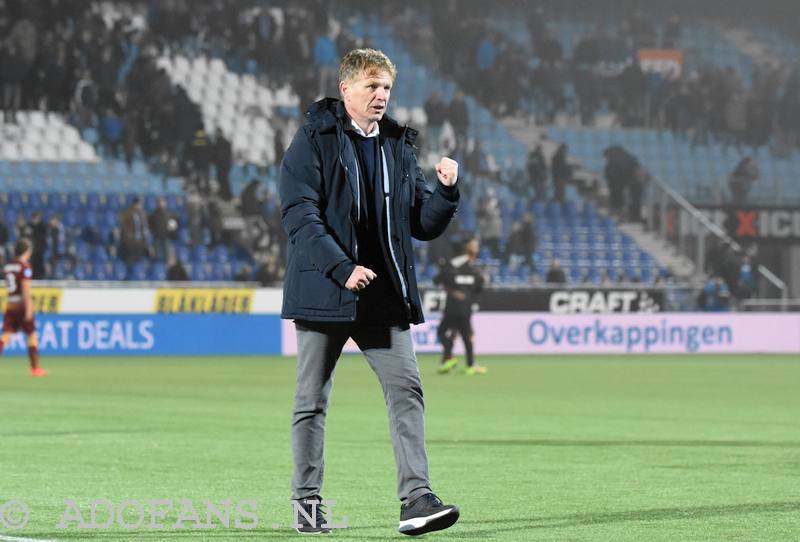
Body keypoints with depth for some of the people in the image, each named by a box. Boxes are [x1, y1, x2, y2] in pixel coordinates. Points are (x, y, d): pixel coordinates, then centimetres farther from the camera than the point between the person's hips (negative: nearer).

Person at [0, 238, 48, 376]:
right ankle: (35, 368, 9)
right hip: (22, 305, -6)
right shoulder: (25, 266, -10)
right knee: (32, 335, 6)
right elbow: (26, 288, -16)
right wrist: (29, 309, -17)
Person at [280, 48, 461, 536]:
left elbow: (423, 225, 15)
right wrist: (343, 269, -22)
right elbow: (300, 215, -13)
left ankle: (416, 499, -11)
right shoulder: (313, 142, -3)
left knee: (406, 389, -7)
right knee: (313, 400, 4)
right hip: (323, 292, -4)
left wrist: (446, 190, -5)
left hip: (385, 295, 4)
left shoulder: (399, 146, 13)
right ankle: (307, 503, 14)